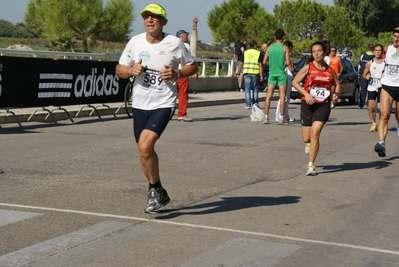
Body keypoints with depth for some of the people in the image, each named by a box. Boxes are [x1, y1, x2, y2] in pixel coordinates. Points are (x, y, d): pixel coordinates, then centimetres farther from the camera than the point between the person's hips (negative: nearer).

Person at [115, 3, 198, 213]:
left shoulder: (175, 43, -7)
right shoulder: (135, 42, 1)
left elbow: (192, 66, 4)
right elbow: (119, 69, 8)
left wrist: (176, 73, -15)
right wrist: (131, 70, -14)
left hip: (163, 104, -5)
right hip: (140, 104, 5)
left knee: (145, 146, -22)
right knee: (144, 151, 12)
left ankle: (155, 190, 0)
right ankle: (159, 194, 33)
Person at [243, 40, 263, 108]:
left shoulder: (245, 53, 6)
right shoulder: (258, 53, 0)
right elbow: (260, 65, -4)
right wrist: (261, 75, -2)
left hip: (246, 72, 1)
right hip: (255, 73, -1)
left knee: (247, 89, 3)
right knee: (255, 88, 14)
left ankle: (248, 104, -2)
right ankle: (255, 103, 14)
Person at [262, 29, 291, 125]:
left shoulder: (270, 47, 3)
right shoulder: (285, 48, -6)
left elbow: (264, 61, 2)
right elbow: (288, 63, -10)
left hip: (272, 73, 3)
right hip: (281, 74, -3)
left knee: (269, 96, 7)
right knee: (282, 96, 2)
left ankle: (266, 117, 5)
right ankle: (281, 118, 0)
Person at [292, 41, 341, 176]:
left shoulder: (330, 70, 6)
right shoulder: (308, 67, -1)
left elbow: (337, 85, 18)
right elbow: (295, 82, -2)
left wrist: (335, 94, -3)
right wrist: (306, 94, -15)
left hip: (323, 105, 0)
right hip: (308, 104, 0)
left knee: (315, 133, -15)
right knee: (306, 138, 5)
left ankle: (311, 165, -8)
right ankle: (309, 143, 45)